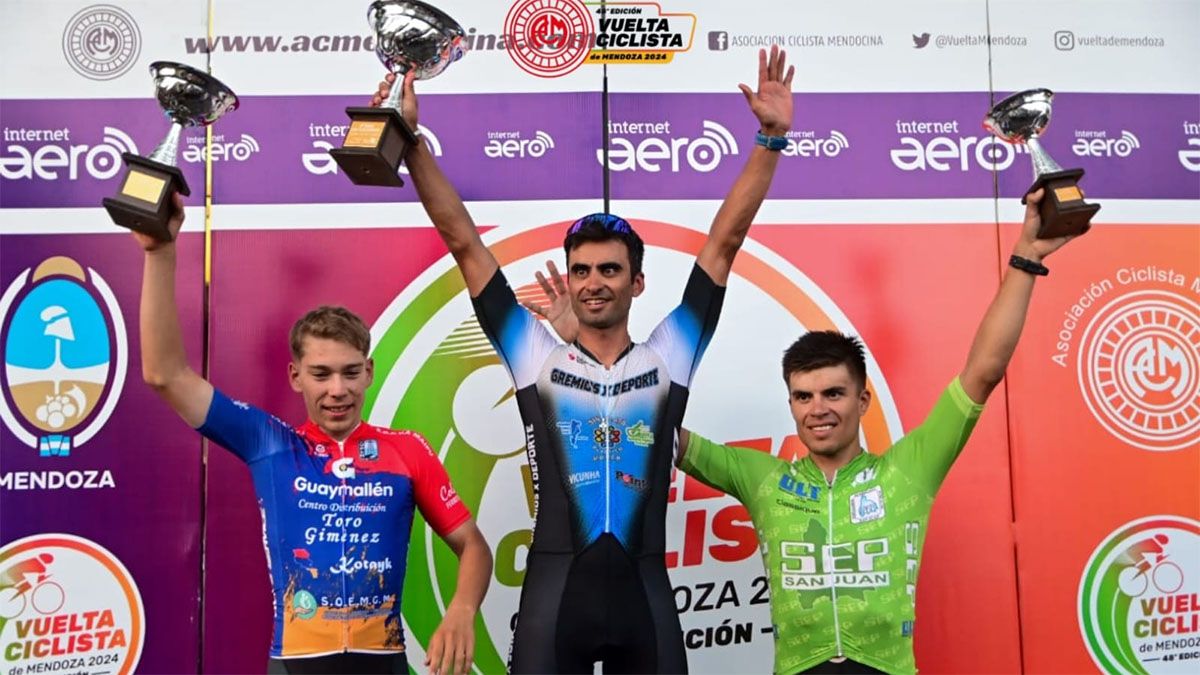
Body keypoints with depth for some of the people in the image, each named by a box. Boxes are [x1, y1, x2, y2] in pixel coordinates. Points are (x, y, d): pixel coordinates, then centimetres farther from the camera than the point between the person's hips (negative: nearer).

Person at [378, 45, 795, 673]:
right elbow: (463, 242, 2)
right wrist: (411, 141, -1)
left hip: (644, 592, 1)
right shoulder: (536, 358, 4)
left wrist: (770, 138, -1)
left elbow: (724, 242, 3)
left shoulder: (668, 357, 6)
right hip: (553, 590, 0)